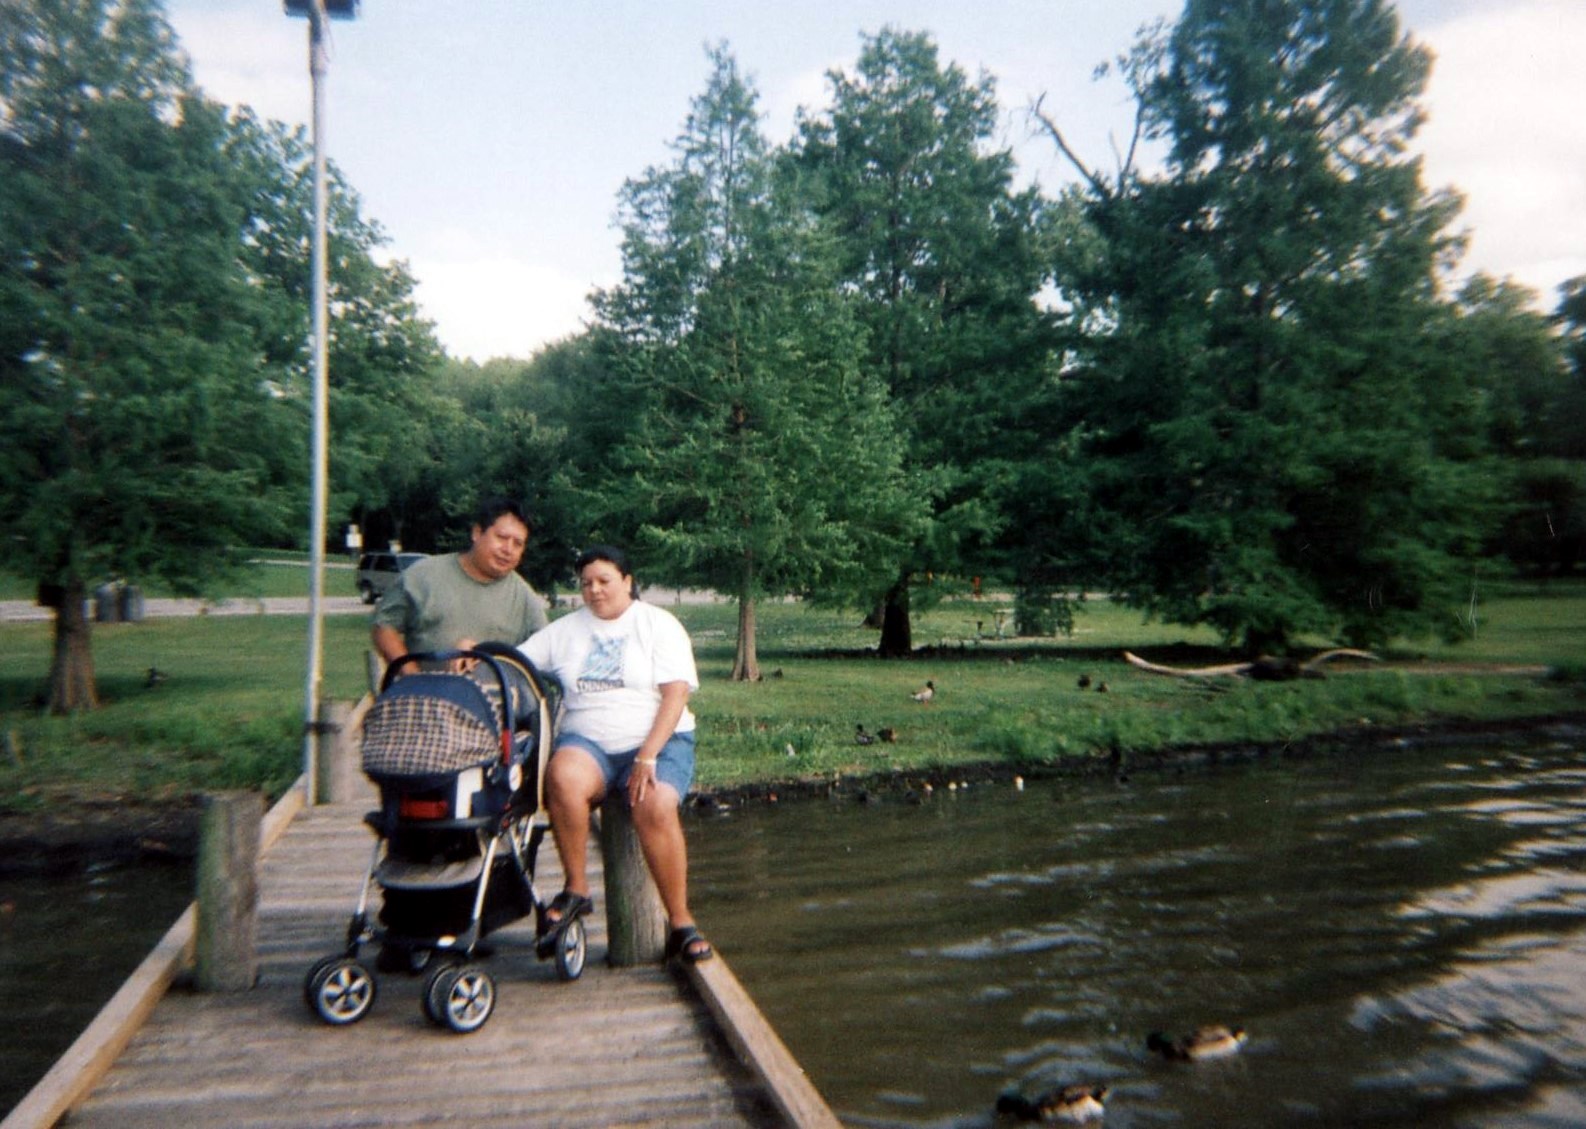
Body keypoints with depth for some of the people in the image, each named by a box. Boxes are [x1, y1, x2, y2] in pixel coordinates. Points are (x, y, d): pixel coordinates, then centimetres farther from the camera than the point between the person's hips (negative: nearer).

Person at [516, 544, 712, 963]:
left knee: (656, 806, -32)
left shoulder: (659, 625, 4)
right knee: (562, 776, -33)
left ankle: (680, 922, -17)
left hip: (658, 740, -2)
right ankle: (576, 888, -15)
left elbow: (675, 695, -5)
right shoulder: (565, 630, 16)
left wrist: (648, 757, -16)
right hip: (586, 742, 2)